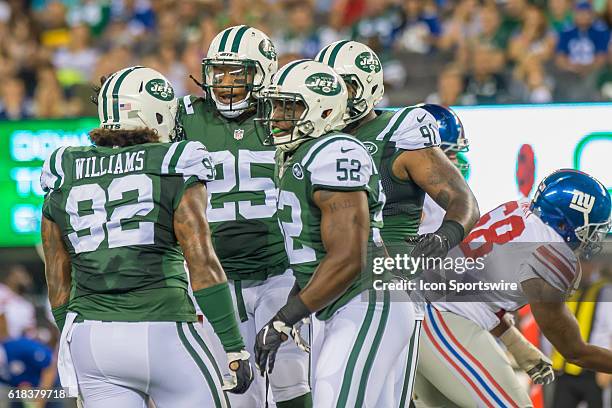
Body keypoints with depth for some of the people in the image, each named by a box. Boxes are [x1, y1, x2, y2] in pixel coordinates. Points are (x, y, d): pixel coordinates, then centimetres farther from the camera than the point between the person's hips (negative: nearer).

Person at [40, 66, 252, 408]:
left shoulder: (64, 180, 11)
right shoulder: (175, 174, -2)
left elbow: (59, 286, 14)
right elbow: (203, 265, -8)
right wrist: (235, 348, -4)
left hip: (88, 336, 4)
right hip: (161, 332, -4)